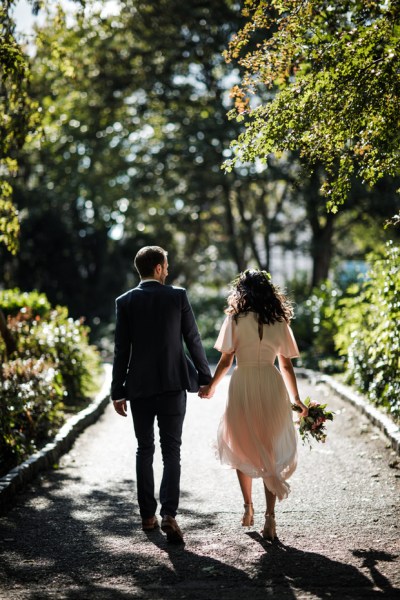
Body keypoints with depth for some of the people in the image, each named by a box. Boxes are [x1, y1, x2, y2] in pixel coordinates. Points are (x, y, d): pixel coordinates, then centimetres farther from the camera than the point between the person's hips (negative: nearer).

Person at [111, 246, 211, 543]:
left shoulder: (125, 301, 0)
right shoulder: (178, 296, -3)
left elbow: (121, 350, -1)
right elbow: (193, 340, -1)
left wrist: (118, 391, 3)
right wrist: (205, 377, 8)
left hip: (140, 387, 2)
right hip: (173, 385, -1)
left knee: (145, 450, 13)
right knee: (171, 451, 0)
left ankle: (148, 515, 17)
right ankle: (168, 514, -14)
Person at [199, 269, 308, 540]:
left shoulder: (235, 319, -3)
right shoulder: (280, 322, 5)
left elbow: (226, 361, -4)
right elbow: (287, 365, 7)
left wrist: (211, 386, 12)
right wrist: (297, 400, 16)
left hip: (243, 385, -2)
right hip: (273, 386, 2)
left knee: (242, 448, 18)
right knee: (271, 453, 8)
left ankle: (249, 507, 22)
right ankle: (270, 517, 2)